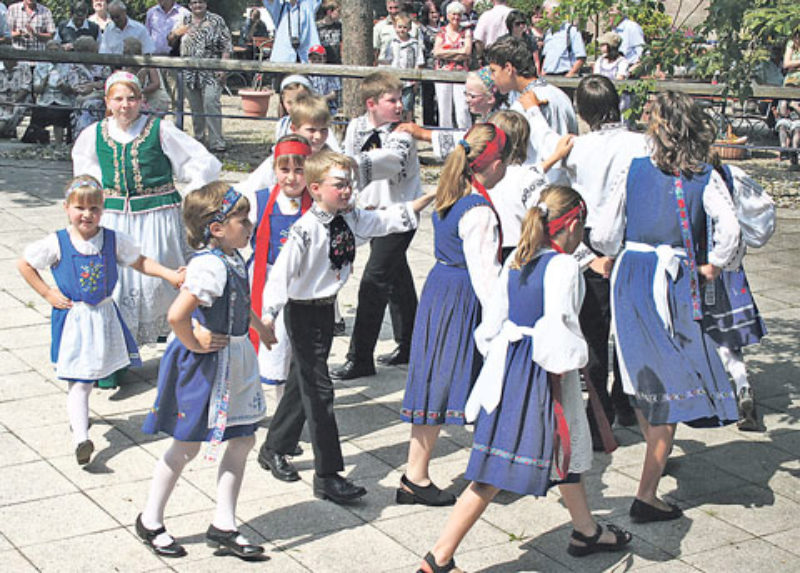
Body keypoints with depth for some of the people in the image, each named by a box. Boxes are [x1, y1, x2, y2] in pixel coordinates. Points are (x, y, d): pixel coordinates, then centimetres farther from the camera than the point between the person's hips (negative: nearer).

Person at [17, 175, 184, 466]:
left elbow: (140, 262, 8)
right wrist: (48, 293, -3)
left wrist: (169, 274, -5)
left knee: (91, 375, 18)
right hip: (72, 319, -4)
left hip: (104, 316, 4)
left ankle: (77, 413, 45)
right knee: (78, 380, -11)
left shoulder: (113, 240, -2)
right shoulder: (56, 244, -9)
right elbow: (24, 265, 2)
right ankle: (80, 437, -19)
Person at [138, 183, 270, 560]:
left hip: (234, 361, 9)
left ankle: (223, 526, 21)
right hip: (204, 363, -9)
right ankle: (150, 522, 27)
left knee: (242, 441, 11)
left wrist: (260, 328, 27)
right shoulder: (210, 267, -26)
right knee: (187, 446, 7)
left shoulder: (232, 258, 4)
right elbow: (177, 314, -38)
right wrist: (193, 343, -23)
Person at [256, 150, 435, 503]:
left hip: (327, 308, 8)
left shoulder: (351, 218, 1)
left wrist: (430, 196, 4)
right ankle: (328, 476, 1)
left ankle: (274, 449, 37)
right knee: (318, 390, -5)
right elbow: (281, 271, -26)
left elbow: (388, 220, 9)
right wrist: (269, 314, -34)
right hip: (303, 312, -8)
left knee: (302, 384, 19)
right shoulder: (306, 229, -22)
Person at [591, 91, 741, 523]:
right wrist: (713, 266, -5)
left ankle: (656, 460, 42)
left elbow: (602, 237, -2)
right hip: (673, 282, -3)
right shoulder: (705, 179, -5)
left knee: (641, 377, 20)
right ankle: (647, 495, -4)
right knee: (670, 385, 1)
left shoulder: (634, 171, 0)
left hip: (629, 277, 3)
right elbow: (729, 228, -21)